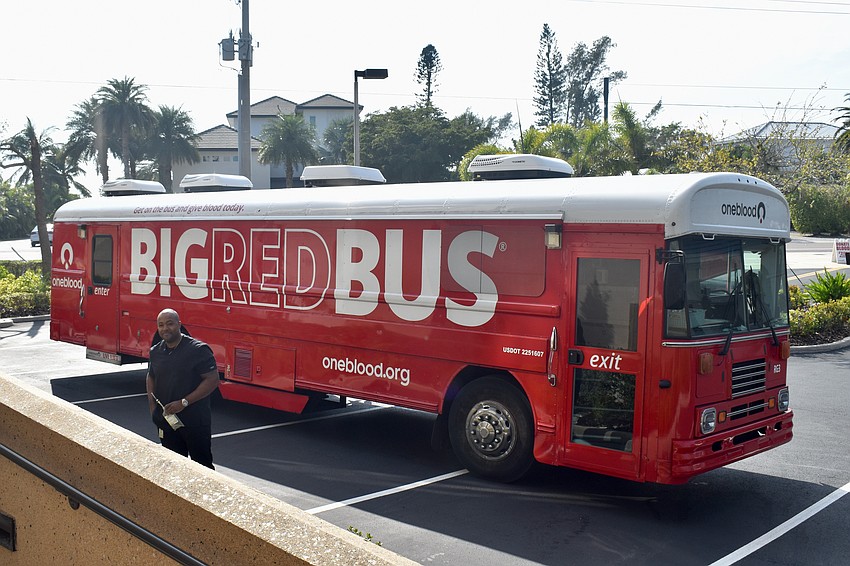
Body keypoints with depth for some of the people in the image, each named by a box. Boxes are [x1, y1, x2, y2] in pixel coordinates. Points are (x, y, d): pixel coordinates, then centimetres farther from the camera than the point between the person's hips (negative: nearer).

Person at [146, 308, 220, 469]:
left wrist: (184, 402, -19)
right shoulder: (155, 352, 7)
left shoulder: (198, 350, -12)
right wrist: (152, 406, 6)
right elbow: (150, 378, 22)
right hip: (166, 419, 6)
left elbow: (212, 380, -15)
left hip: (195, 420, -5)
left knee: (202, 465, 1)